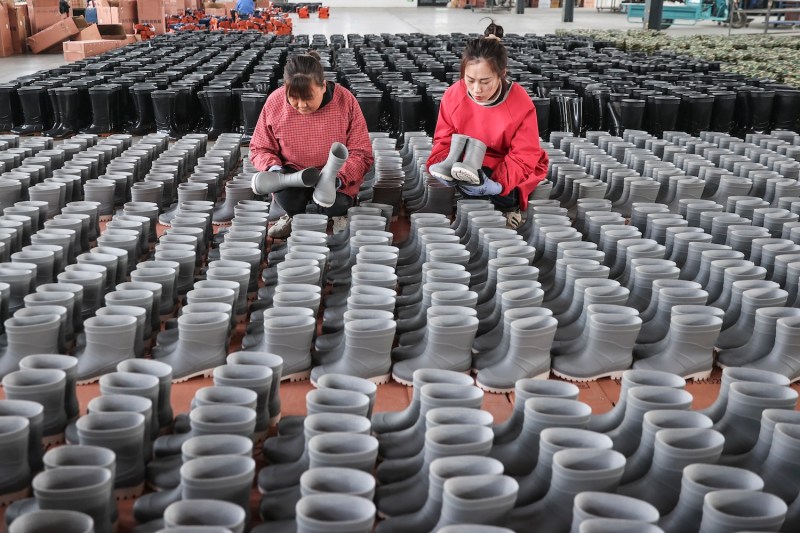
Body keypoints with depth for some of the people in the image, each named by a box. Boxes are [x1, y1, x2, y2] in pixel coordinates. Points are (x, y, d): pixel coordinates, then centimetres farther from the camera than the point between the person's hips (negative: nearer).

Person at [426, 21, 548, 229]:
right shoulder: (453, 95, -14)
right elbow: (443, 140, -6)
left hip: (505, 170, -4)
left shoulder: (521, 103, -22)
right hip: (464, 166, 4)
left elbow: (523, 157, -21)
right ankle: (506, 204, -24)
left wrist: (497, 181, -40)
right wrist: (443, 164, -31)